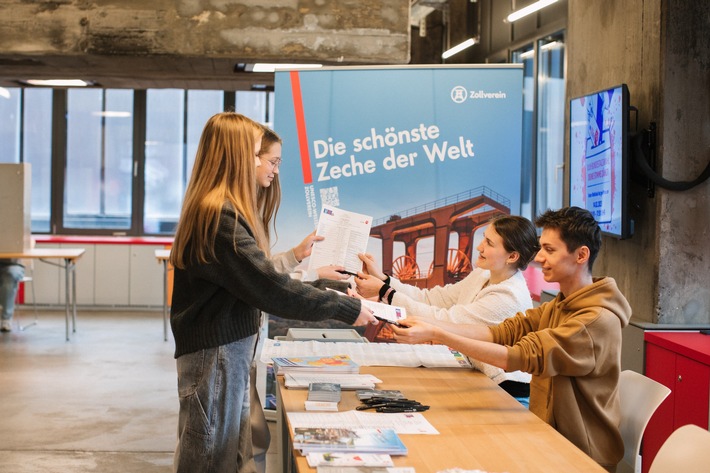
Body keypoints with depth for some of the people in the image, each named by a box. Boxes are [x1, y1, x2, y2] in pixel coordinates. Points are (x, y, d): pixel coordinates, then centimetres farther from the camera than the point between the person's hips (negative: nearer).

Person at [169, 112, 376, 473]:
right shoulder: (220, 216, -22)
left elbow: (251, 275, 19)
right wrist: (347, 310, -20)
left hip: (229, 349, 10)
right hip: (215, 352, -10)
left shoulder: (211, 208, 12)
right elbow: (272, 288, -26)